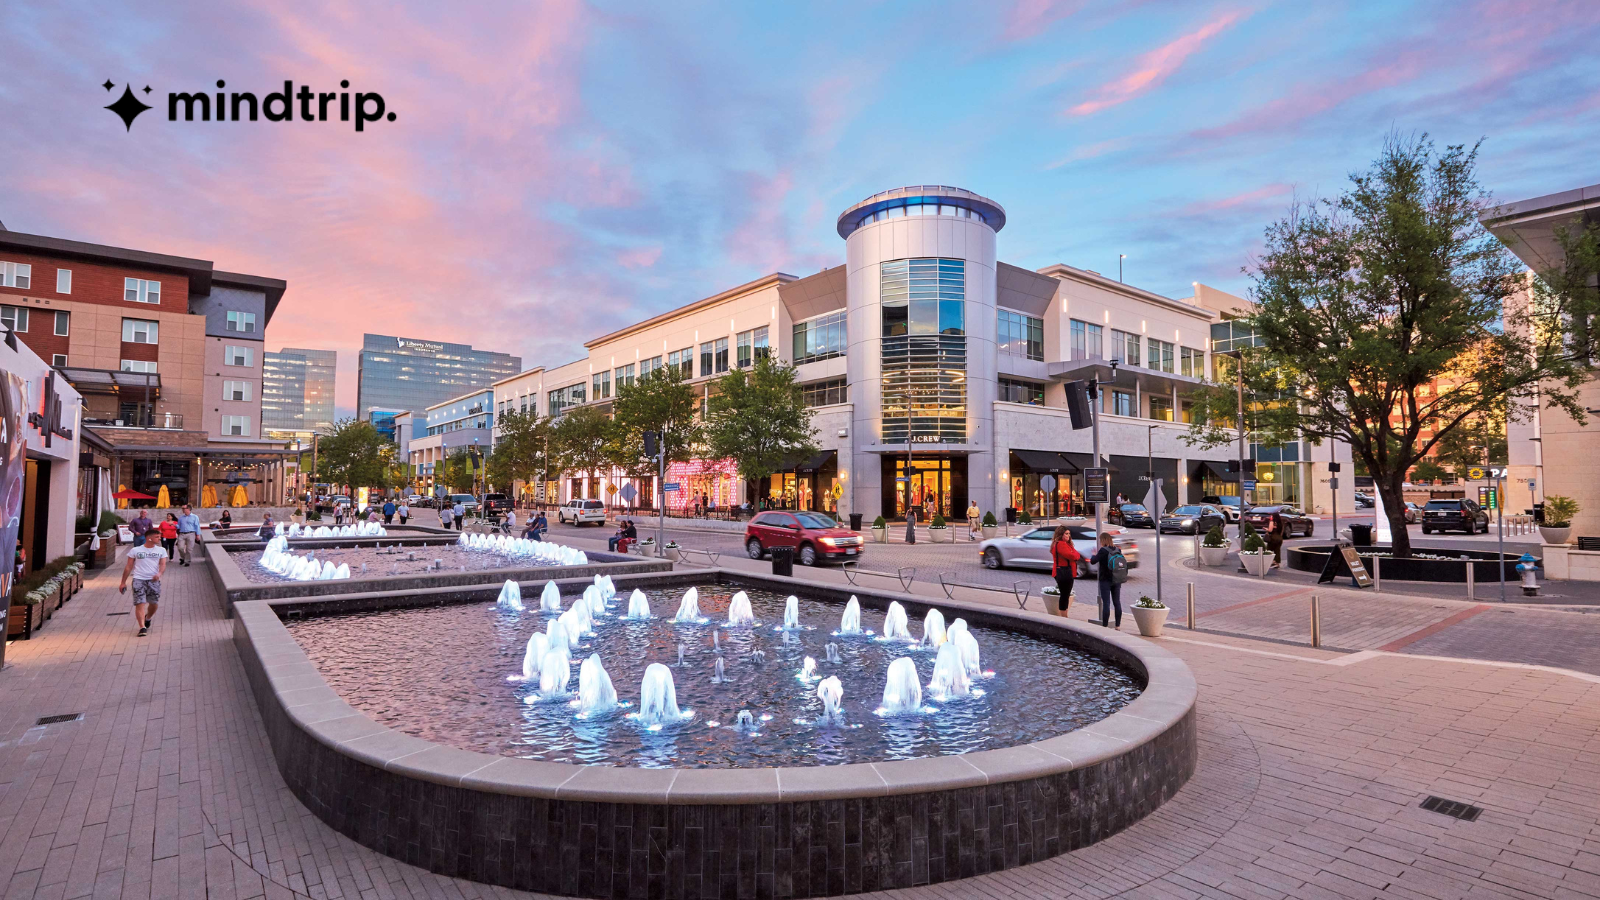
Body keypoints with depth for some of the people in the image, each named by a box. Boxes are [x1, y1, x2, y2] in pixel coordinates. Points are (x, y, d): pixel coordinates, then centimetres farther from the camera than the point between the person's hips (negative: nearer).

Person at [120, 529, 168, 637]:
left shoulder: (161, 551, 10)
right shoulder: (135, 550, 6)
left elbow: (163, 564, 0)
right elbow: (128, 567, 10)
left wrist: (159, 573, -21)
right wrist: (123, 582, 9)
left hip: (153, 580, 2)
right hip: (138, 579, -2)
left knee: (154, 603, 6)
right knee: (140, 603, -11)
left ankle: (147, 618, 37)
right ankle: (142, 628, -16)